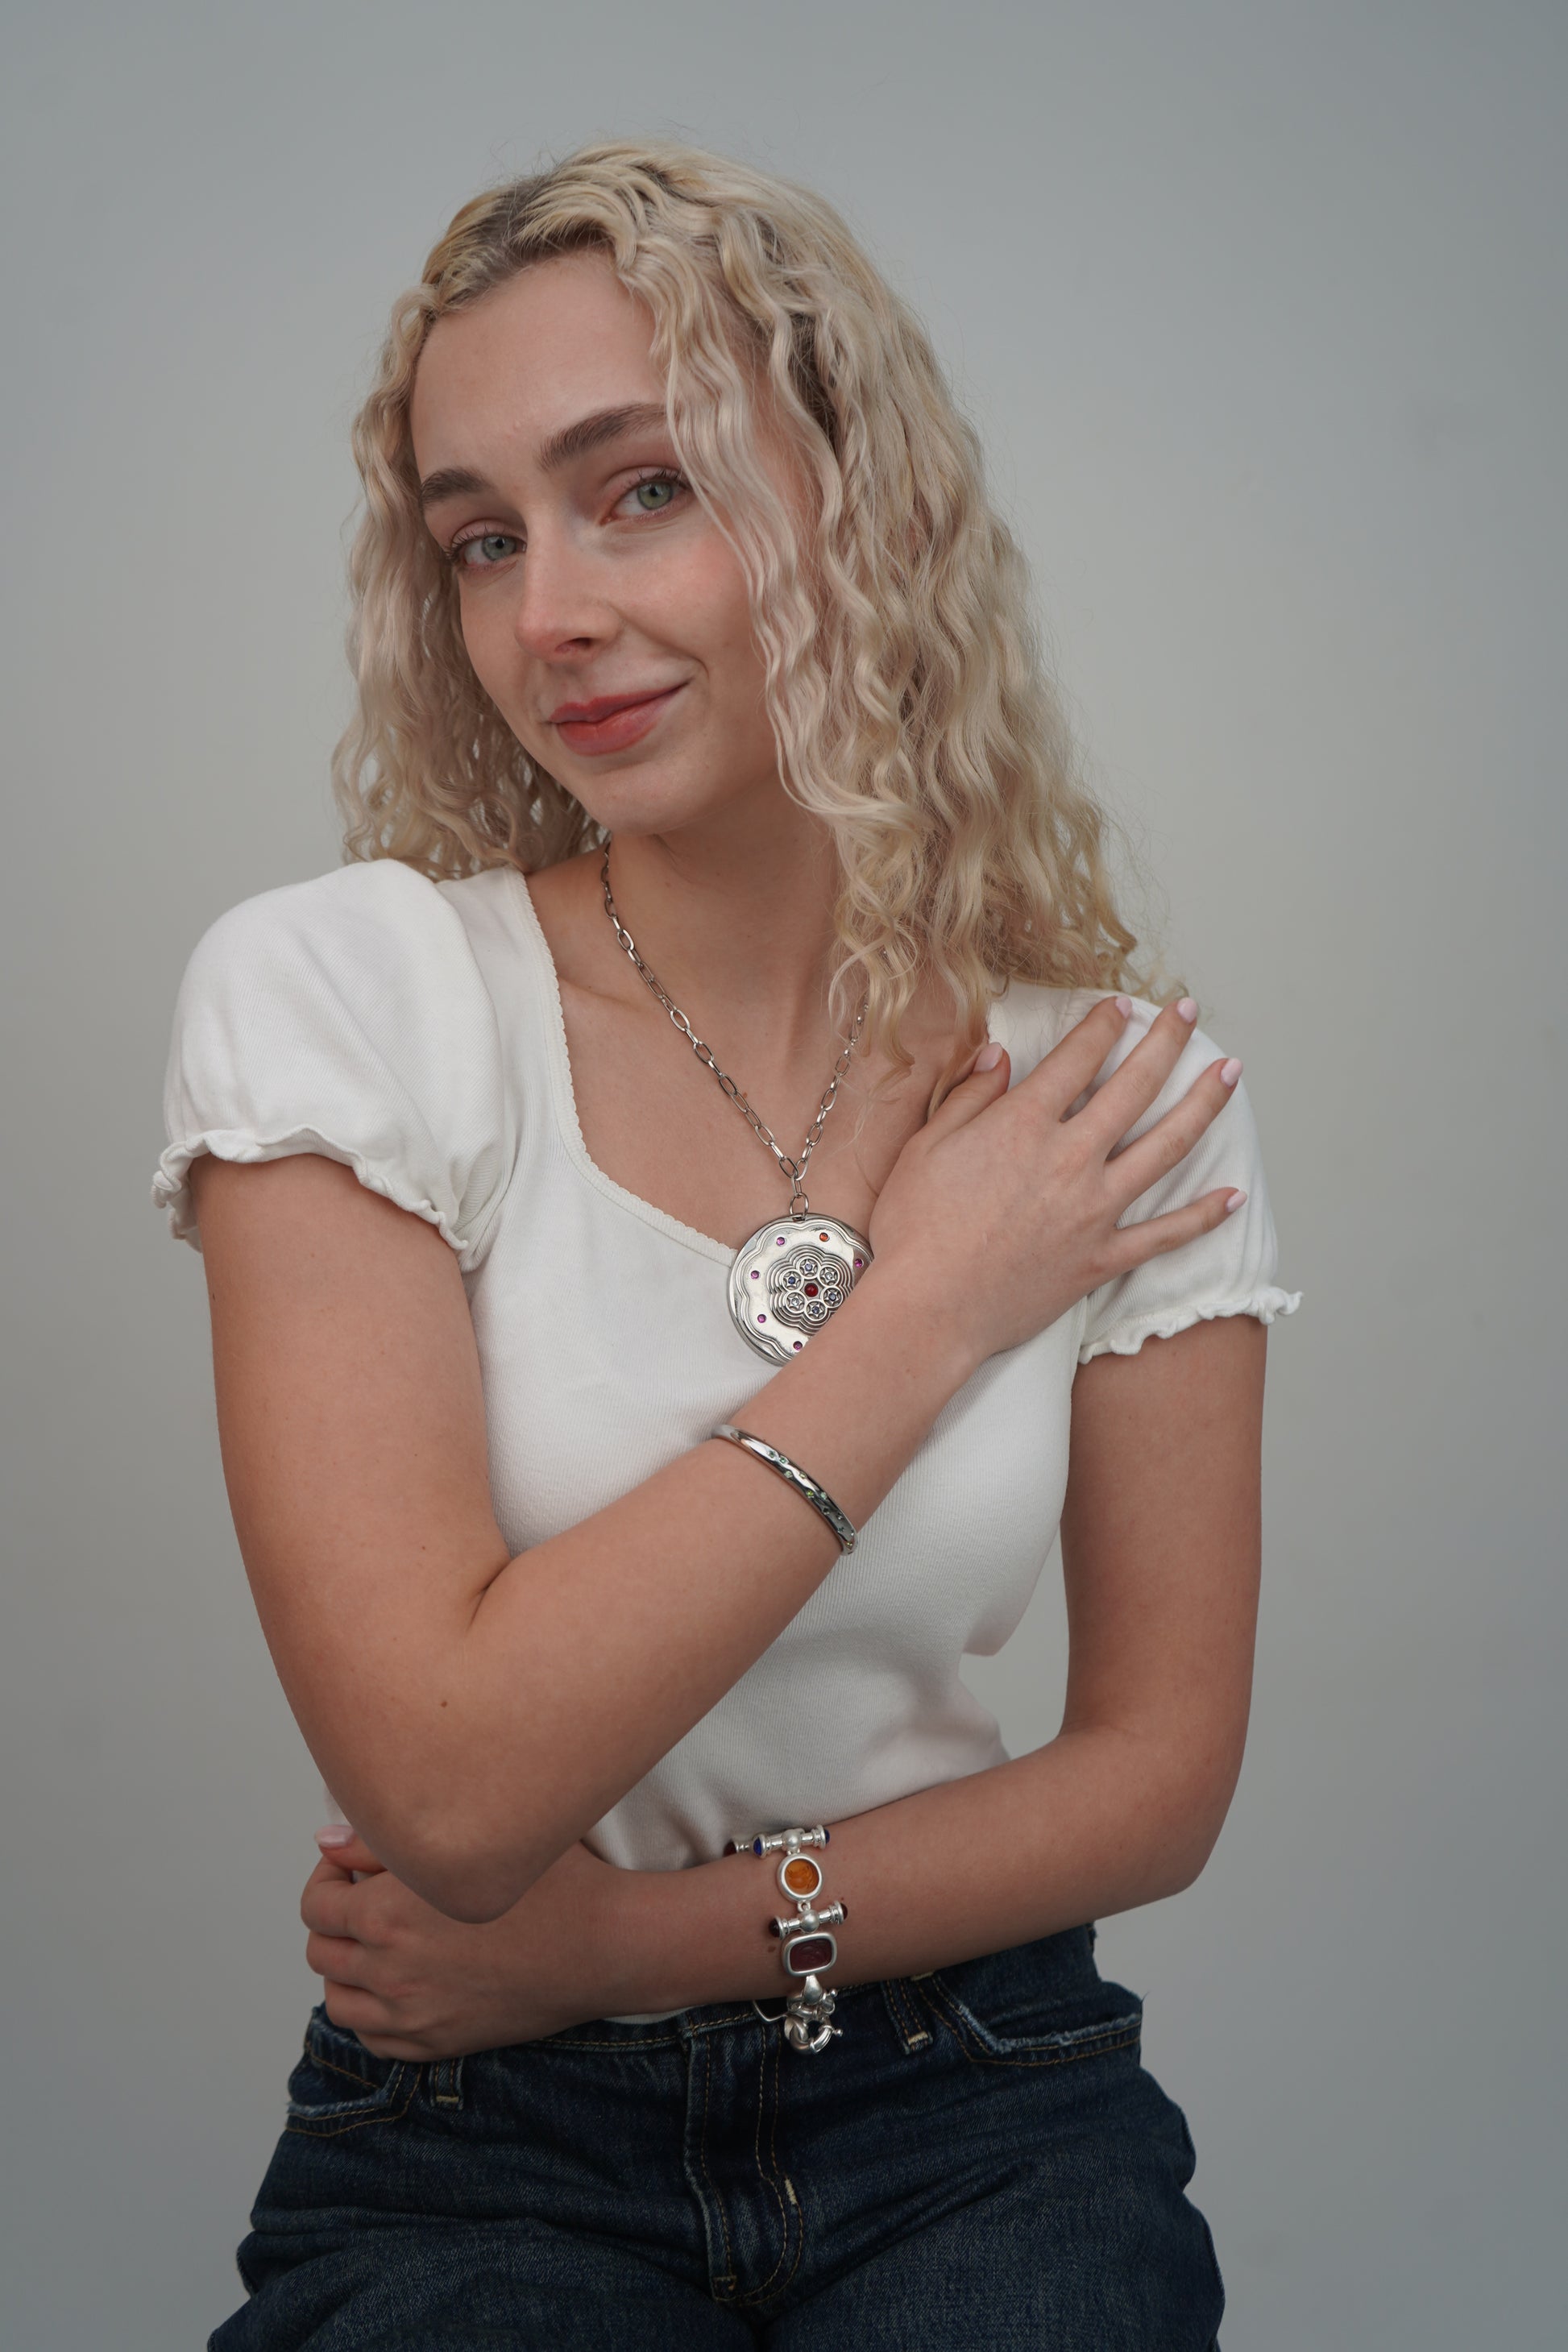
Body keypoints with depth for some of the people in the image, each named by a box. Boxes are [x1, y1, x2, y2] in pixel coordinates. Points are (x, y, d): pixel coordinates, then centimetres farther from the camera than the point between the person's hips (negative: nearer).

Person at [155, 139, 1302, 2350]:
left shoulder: (1128, 1095, -2)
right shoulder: (330, 990, -11)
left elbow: (1159, 1771, 2)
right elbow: (451, 1783, -20)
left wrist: (636, 1932, -10)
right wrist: (927, 1304, -15)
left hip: (976, 2112, 3)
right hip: (481, 2145, -2)